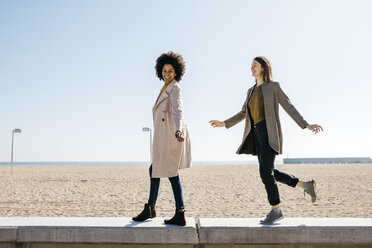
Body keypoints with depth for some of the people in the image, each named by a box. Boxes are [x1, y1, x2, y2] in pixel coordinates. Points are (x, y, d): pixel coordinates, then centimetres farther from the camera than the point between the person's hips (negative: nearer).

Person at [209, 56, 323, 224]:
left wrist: (306, 126, -9)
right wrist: (224, 124, 19)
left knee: (265, 172, -14)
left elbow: (289, 107, -1)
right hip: (257, 134, 8)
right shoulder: (251, 91, 20)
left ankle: (275, 210, -2)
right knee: (269, 173, 8)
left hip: (270, 133, -8)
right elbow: (243, 114, 25)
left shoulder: (273, 86, 1)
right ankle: (306, 185, 23)